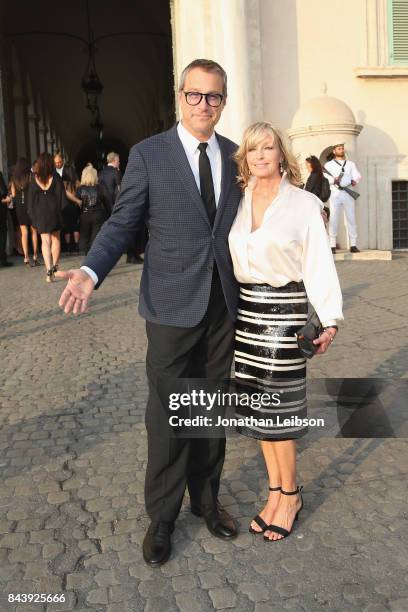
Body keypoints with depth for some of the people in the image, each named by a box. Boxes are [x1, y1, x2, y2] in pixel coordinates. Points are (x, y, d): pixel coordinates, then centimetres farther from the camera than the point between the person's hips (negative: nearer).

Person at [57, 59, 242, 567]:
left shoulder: (236, 156, 7)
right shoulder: (148, 154, -4)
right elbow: (122, 222, -4)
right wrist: (90, 272, -19)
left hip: (224, 305, 4)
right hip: (172, 305, -3)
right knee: (167, 414, 5)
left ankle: (206, 498, 33)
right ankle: (162, 517, 23)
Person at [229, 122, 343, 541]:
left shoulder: (304, 204, -4)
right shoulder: (238, 203, 8)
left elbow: (319, 266, -6)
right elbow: (230, 258, 11)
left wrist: (330, 320, -13)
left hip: (284, 308, -5)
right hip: (245, 308, 5)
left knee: (275, 405, -1)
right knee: (258, 403, 10)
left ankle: (289, 494, 19)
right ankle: (276, 491, 25)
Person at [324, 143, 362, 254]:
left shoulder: (351, 164, 19)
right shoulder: (328, 165, 12)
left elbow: (357, 176, 7)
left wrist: (355, 180, -14)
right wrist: (334, 180, -21)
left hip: (348, 193, 2)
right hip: (335, 193, -2)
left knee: (351, 219, -1)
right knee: (333, 219, -7)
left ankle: (353, 245, 0)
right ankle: (332, 246, -6)